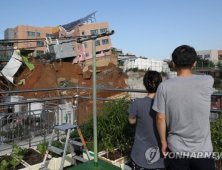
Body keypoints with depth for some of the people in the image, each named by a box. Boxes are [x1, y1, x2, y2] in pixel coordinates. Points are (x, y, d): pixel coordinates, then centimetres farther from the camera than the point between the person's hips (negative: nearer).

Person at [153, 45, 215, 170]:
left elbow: (160, 118, -9)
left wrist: (163, 142, 5)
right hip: (202, 151, 0)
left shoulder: (164, 86, -14)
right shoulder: (208, 81, -12)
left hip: (176, 150, 0)